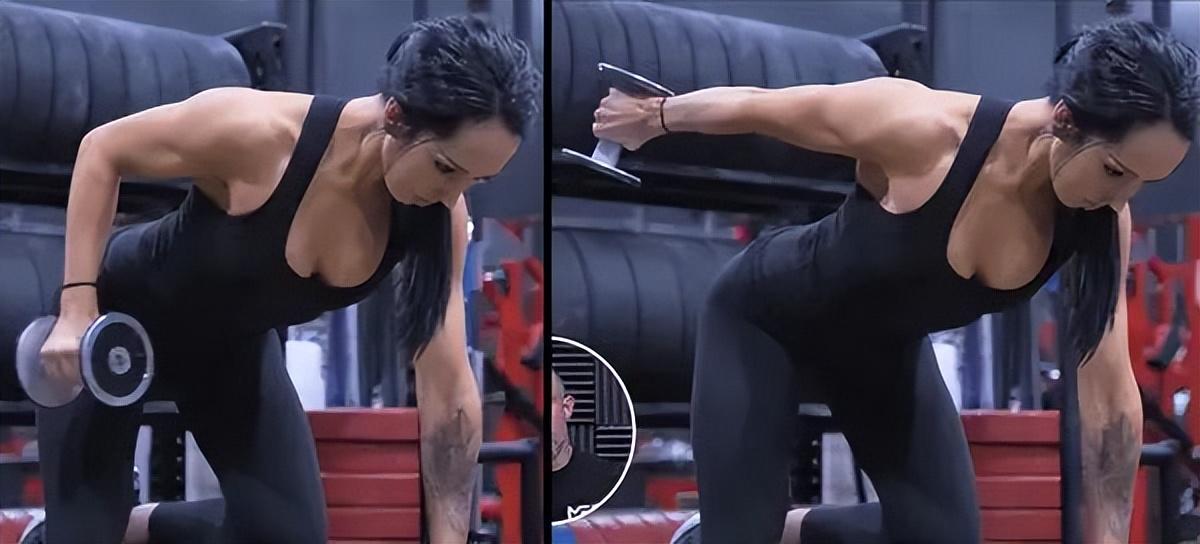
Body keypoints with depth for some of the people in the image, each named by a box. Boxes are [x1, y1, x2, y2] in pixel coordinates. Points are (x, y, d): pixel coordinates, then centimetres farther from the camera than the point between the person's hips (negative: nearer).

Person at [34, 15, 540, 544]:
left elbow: (449, 390, -18)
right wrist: (77, 307, -25)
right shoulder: (260, 131, -38)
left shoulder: (438, 216, -24)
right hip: (117, 319, -5)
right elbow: (103, 149, -21)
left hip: (234, 345, 5)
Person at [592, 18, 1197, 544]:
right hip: (765, 313, -5)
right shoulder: (924, 129, -40)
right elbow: (754, 106, -22)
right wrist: (653, 116, -4)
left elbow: (1112, 391, -17)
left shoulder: (1097, 222, -25)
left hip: (887, 344, 5)